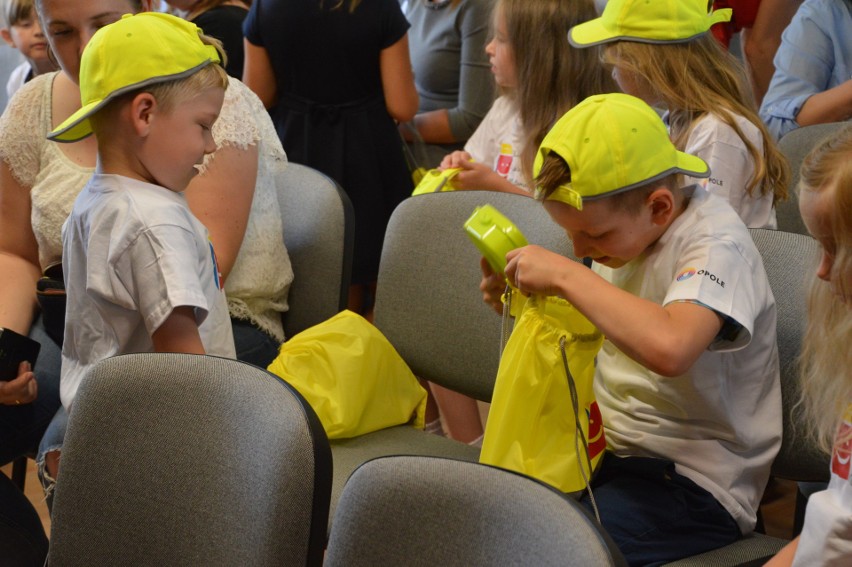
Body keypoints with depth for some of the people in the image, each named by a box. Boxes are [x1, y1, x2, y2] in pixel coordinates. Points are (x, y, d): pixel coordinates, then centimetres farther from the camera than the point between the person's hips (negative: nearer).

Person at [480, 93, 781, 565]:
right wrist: (522, 302, 3)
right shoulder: (623, 227, 6)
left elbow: (668, 347, -41)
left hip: (693, 481, -8)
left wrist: (566, 275, -29)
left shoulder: (716, 245, -20)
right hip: (605, 445, 8)